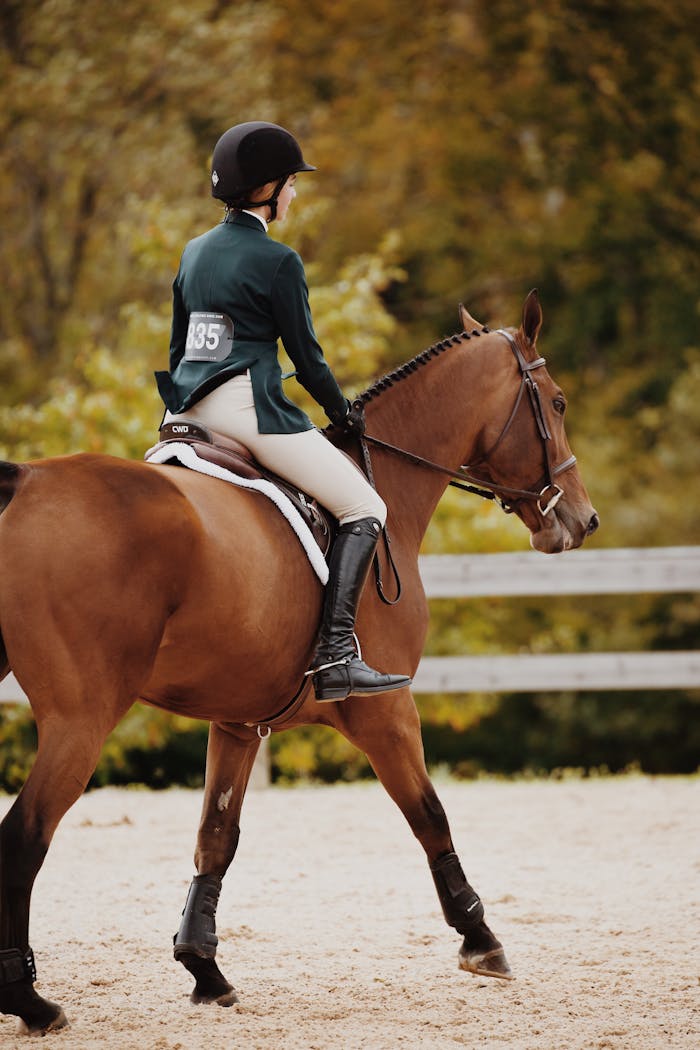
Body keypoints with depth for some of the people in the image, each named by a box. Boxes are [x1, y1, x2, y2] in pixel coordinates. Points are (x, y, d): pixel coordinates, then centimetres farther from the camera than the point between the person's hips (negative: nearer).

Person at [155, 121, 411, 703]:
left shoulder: (194, 253, 16)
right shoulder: (278, 261, -6)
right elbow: (306, 356, -3)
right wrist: (344, 413, 12)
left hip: (190, 410, 8)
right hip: (249, 405, -8)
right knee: (364, 508, -5)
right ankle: (334, 652, -18)